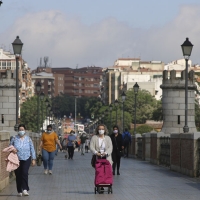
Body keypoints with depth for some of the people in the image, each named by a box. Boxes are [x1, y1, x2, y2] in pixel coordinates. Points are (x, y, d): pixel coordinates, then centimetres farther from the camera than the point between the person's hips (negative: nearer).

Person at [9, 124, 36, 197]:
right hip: (17, 160, 1)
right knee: (18, 175, 2)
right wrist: (12, 149, -13)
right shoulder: (14, 138, 0)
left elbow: (32, 149, 6)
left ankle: (25, 189, -18)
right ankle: (19, 191, 12)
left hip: (26, 159, -1)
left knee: (25, 173, -18)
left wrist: (33, 159, 5)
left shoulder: (28, 139, 1)